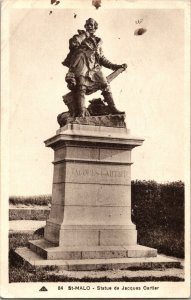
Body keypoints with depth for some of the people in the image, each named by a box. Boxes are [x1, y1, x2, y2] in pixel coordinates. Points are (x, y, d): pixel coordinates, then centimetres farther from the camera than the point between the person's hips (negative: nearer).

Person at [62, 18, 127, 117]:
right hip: (81, 66, -4)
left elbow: (103, 60, 28)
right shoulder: (81, 37, 18)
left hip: (94, 68, 4)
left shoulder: (98, 42, 29)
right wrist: (84, 34, 0)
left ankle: (113, 109, -10)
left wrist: (116, 66, 23)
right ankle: (81, 113, -29)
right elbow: (73, 43, -6)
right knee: (81, 87, -19)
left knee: (105, 85, -9)